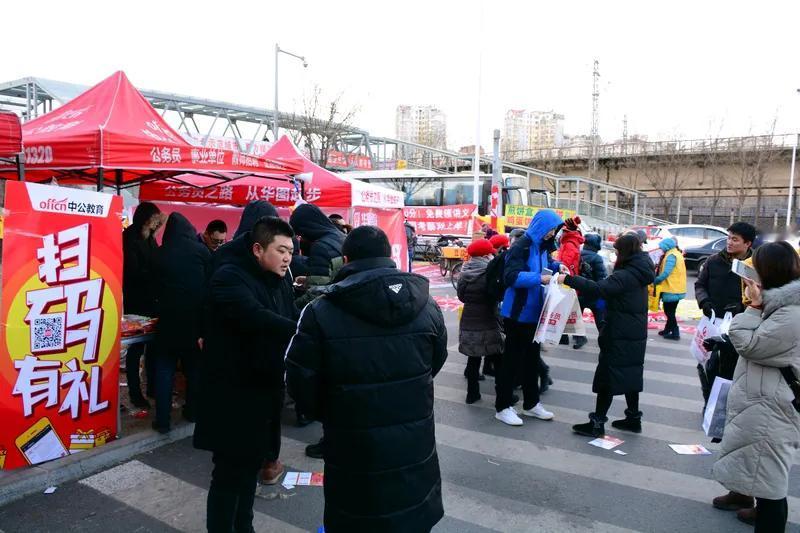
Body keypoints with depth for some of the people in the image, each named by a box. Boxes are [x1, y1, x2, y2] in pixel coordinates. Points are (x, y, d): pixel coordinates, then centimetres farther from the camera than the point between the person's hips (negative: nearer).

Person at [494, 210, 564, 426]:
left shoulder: (542, 246, 10)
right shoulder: (521, 246, -16)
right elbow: (511, 276, -25)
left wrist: (557, 266, 7)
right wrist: (539, 278, -28)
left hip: (534, 312, 9)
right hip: (518, 313, -9)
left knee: (532, 358, 17)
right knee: (512, 359, 0)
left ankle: (531, 404, 30)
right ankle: (503, 407, 11)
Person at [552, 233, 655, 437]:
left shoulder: (626, 275, -21)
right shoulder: (638, 273, 9)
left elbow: (598, 289, -34)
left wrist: (568, 279, -36)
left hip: (619, 336, -9)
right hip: (635, 335, 9)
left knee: (607, 377, -2)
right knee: (629, 376, 17)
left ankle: (597, 422, 5)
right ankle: (633, 418, 27)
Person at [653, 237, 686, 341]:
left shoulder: (671, 256, -17)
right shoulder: (677, 254, 14)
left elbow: (666, 273, -26)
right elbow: (674, 272, 11)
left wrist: (655, 281, -16)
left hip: (672, 289, -10)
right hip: (676, 288, 10)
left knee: (669, 311, -2)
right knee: (670, 311, 18)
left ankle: (675, 333, 1)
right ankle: (667, 330, 28)